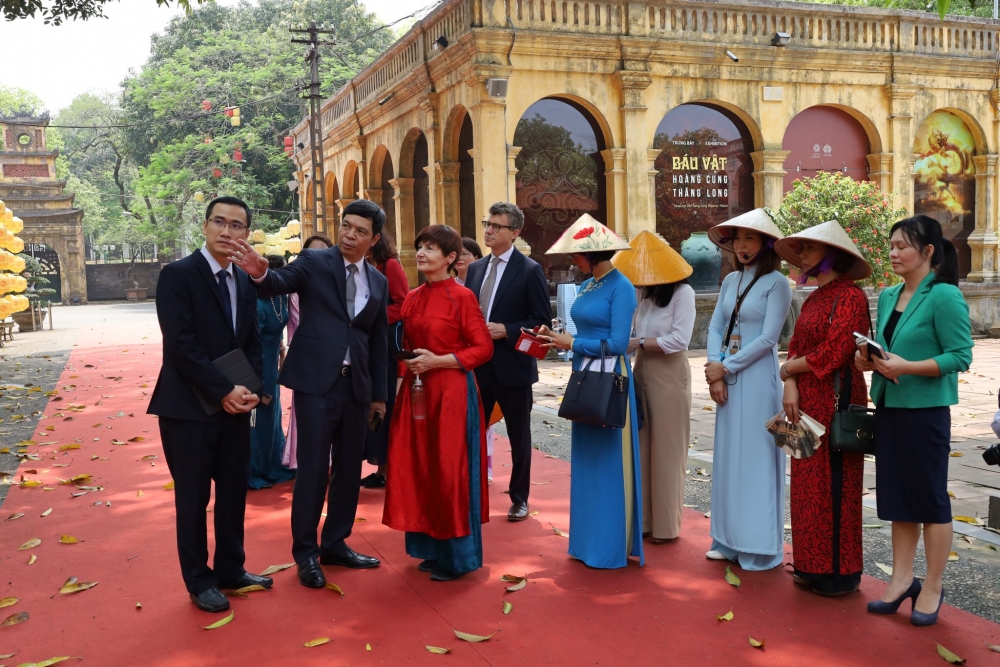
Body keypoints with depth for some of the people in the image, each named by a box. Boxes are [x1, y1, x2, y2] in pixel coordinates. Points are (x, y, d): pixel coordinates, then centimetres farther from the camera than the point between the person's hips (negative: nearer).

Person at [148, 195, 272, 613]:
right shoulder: (177, 274, -10)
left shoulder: (246, 281, 10)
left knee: (234, 492, 14)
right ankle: (199, 581, 20)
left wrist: (252, 388, -5)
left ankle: (230, 569, 29)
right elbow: (181, 344, -17)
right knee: (193, 499, 6)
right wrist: (223, 391, -18)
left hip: (236, 405, 6)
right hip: (190, 406, -6)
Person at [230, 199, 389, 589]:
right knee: (313, 469, -1)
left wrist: (379, 393, 15)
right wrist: (261, 273, -41)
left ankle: (335, 545, 28)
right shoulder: (314, 261, -1)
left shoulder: (378, 282, 11)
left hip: (357, 384, 5)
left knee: (349, 468, 12)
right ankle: (306, 553, 14)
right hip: (316, 380, -5)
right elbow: (280, 284, -17)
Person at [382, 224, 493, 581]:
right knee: (419, 467, 9)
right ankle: (433, 548, 23)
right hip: (417, 390, 7)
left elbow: (484, 348, -10)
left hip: (452, 391, -7)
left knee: (450, 470, -2)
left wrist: (439, 361, -17)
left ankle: (457, 556, 11)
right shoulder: (413, 298, 10)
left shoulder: (462, 297, -9)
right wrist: (408, 360, -1)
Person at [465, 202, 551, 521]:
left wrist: (505, 331, -20)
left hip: (512, 368, -4)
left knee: (519, 437, 10)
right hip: (477, 366, 5)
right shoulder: (475, 268, 10)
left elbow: (542, 321, -10)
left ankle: (519, 498, 25)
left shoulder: (530, 270, -7)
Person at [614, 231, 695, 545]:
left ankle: (666, 525, 12)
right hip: (641, 372, 6)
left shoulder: (682, 292, -9)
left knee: (666, 450, 1)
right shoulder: (642, 292, 9)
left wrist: (638, 344, -15)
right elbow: (633, 334, 6)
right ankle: (644, 519, 20)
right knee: (642, 448, 9)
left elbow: (679, 339, -18)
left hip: (669, 374, -6)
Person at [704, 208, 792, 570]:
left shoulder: (776, 283, -7)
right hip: (727, 378, 7)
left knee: (755, 458, -1)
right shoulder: (730, 280, 11)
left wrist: (726, 367, -11)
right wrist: (715, 372, -6)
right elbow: (715, 328, 7)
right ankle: (729, 540, 21)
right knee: (728, 456, 11)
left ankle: (759, 546, 9)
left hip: (758, 378, -7)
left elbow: (768, 338, -13)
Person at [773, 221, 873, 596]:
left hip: (836, 401, -8)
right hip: (807, 403, 8)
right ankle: (813, 565, 22)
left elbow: (832, 353, -18)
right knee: (808, 485, 12)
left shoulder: (849, 297, -11)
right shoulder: (813, 300, 15)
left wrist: (788, 370, -5)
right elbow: (795, 348, 11)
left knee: (832, 485, -2)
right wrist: (791, 388, -5)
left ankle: (839, 574, 9)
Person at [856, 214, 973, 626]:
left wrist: (907, 367, -24)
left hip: (925, 409, -7)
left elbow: (960, 356, -16)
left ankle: (933, 587, 18)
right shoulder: (889, 296, 10)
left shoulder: (944, 296, -12)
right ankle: (901, 580, 24)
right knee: (897, 495, 13)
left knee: (931, 498, 5)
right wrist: (869, 360, -2)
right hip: (889, 406, 7)